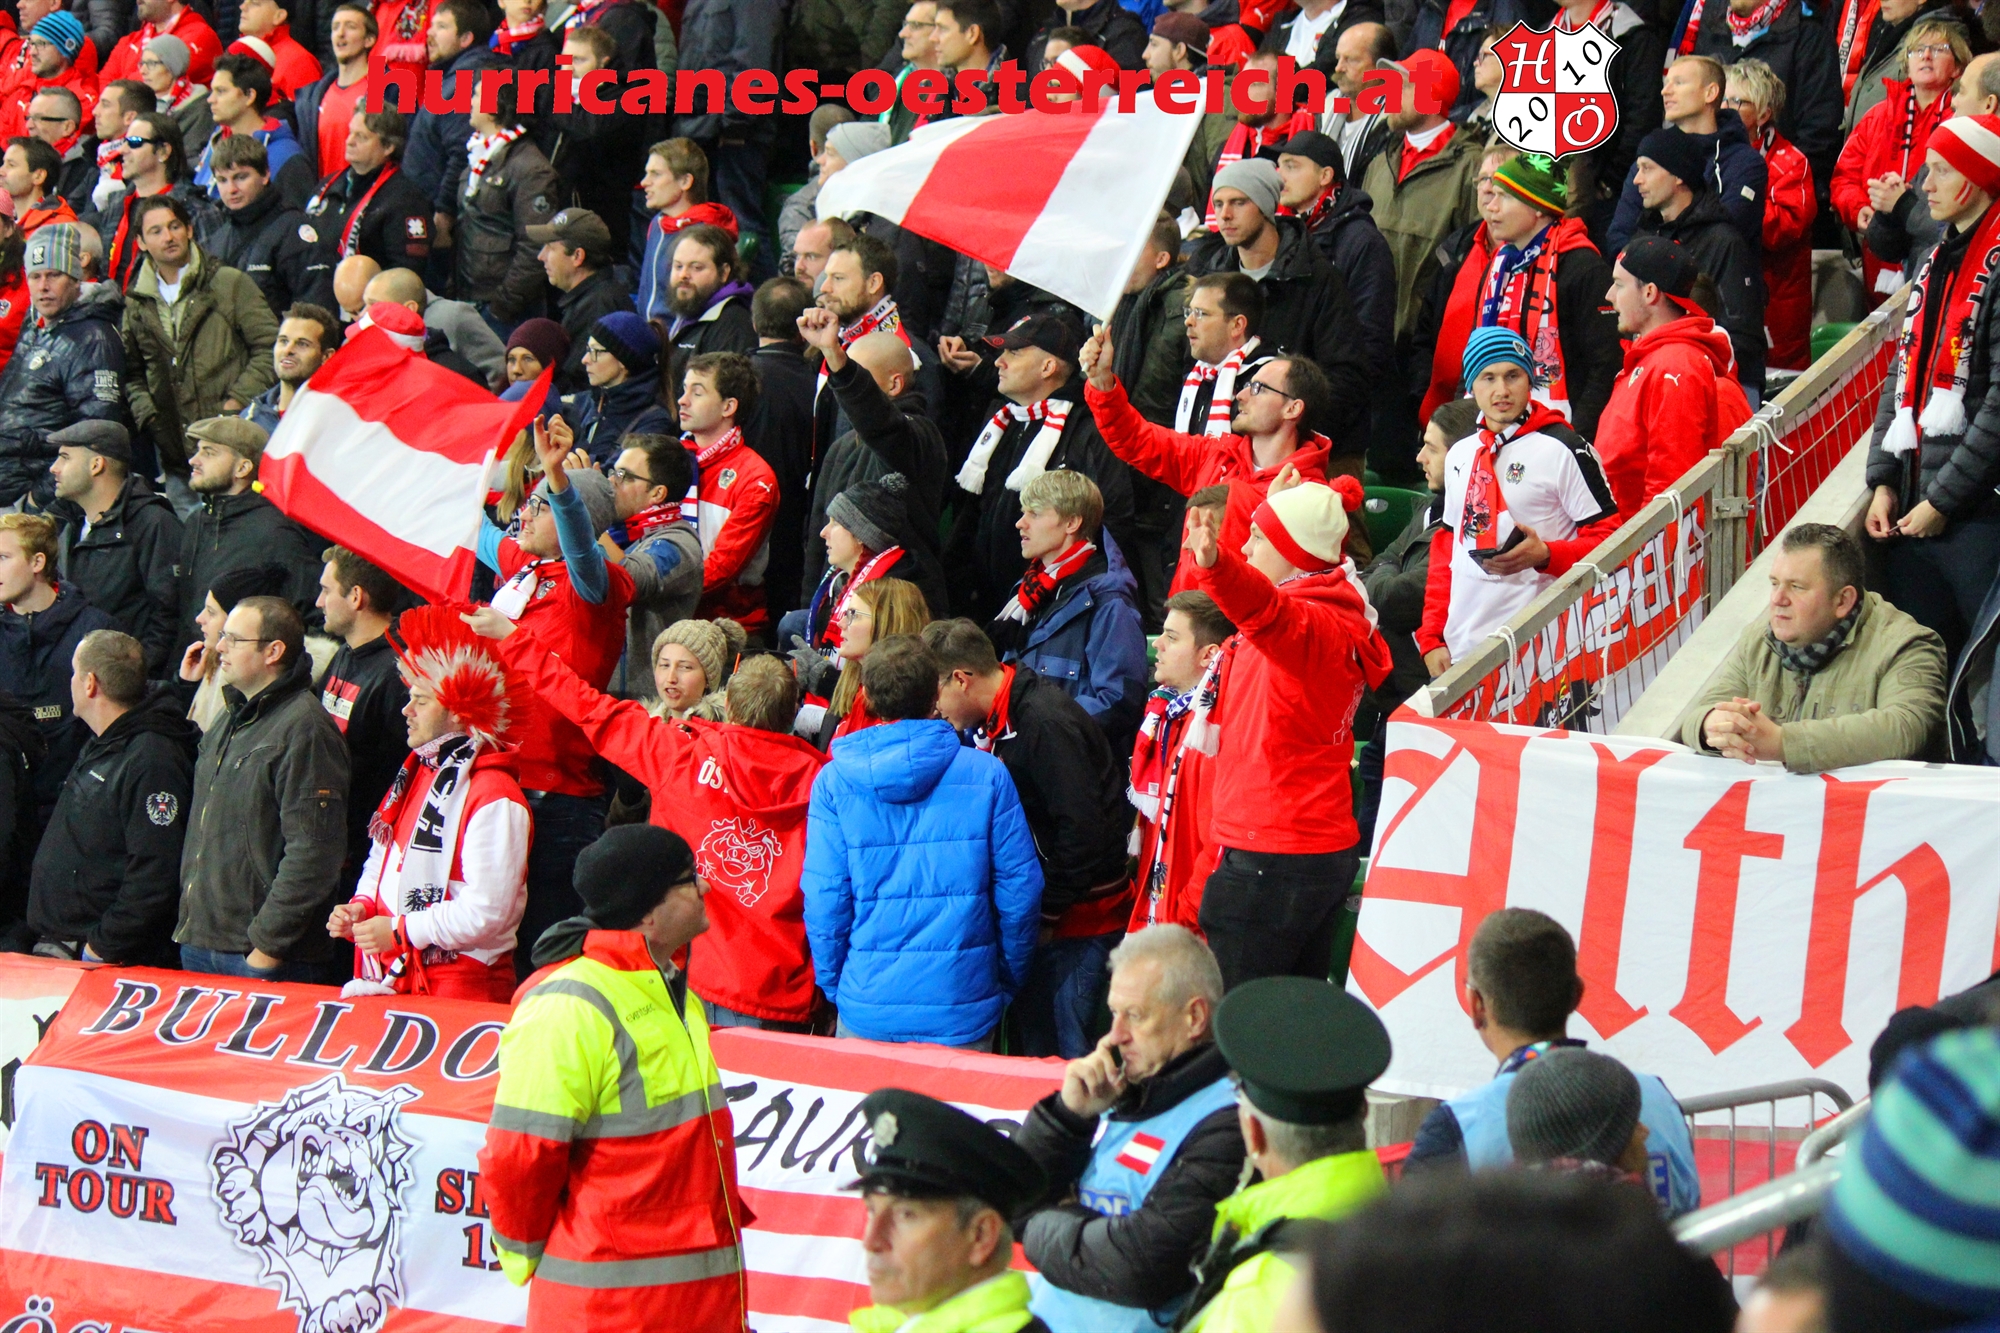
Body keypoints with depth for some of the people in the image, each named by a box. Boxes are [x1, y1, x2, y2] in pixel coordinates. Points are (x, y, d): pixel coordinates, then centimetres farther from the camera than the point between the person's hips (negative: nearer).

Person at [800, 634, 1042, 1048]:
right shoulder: (985, 775, -3)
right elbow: (1020, 889, -1)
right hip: (962, 1013, 0)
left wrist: (834, 988, 11)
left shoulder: (834, 781, -3)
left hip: (866, 1009, 1)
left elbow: (823, 899, -3)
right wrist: (1010, 983, 13)